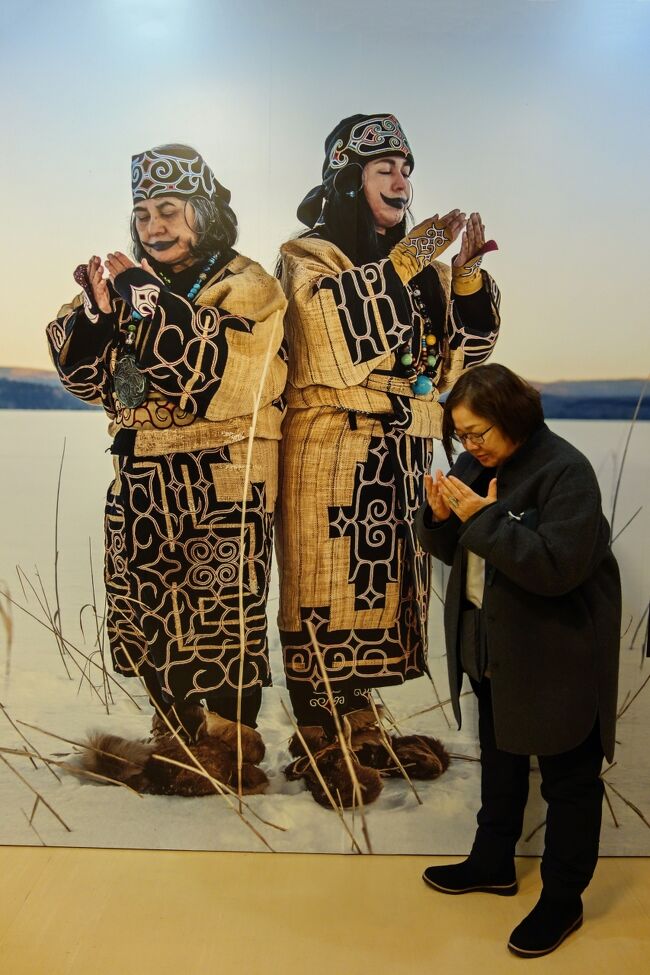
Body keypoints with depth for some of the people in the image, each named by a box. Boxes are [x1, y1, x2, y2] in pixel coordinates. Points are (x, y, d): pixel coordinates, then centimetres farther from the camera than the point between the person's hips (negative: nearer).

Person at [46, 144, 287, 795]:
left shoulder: (247, 285, -3)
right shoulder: (136, 284, 13)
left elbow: (210, 362, -20)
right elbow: (81, 371, 4)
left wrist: (142, 292, -17)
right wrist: (98, 309, -13)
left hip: (220, 484, -5)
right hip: (143, 481, 6)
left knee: (223, 613, 2)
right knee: (150, 613, 11)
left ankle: (232, 745, 19)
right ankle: (176, 735, 29)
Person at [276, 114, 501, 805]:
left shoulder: (419, 262, 17)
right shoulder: (308, 254, 2)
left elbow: (463, 350, 9)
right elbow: (334, 309, -22)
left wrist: (466, 274, -3)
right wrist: (407, 259, -19)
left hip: (400, 455, 6)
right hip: (331, 451, -6)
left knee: (379, 586, 10)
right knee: (324, 590, -2)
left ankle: (359, 729, 23)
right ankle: (319, 742, 11)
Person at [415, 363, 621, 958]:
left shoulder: (564, 470, -20)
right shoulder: (478, 465, 2)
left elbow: (557, 565, -30)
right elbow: (455, 551, 8)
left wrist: (483, 517, -28)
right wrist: (442, 517, -13)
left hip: (555, 657, -8)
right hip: (492, 645, 8)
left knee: (568, 776, 9)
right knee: (500, 757, 23)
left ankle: (563, 900, 27)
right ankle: (494, 862, 43)